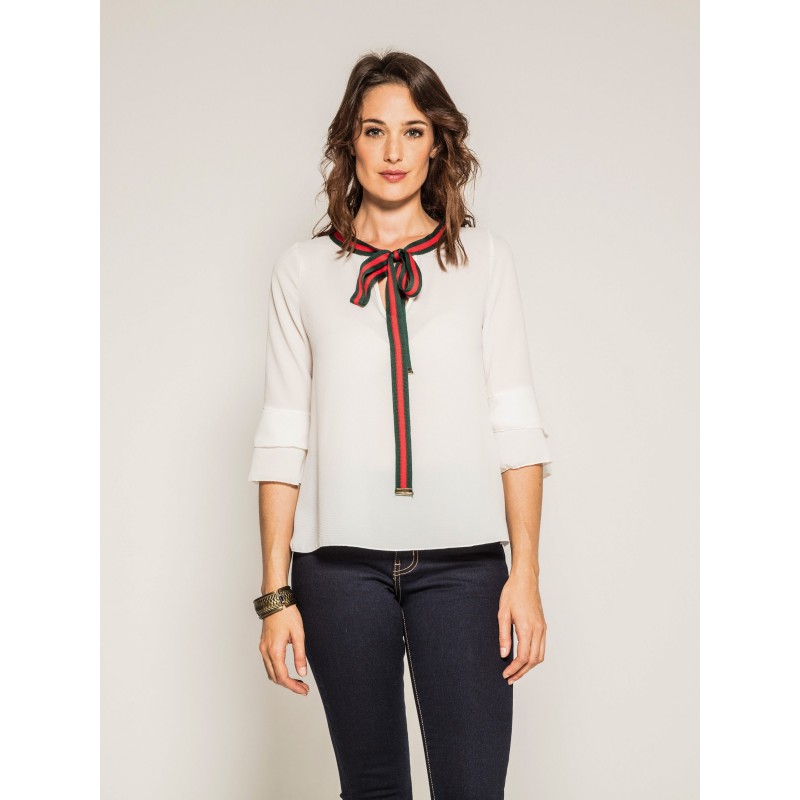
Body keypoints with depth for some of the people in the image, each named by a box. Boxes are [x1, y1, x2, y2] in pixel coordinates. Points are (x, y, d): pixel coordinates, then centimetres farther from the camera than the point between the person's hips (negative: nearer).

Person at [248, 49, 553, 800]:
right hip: (341, 561, 1)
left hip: (462, 559, 0)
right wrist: (275, 593, 0)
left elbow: (516, 424, 4)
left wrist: (525, 574, -4)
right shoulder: (304, 267, 7)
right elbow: (282, 437, 5)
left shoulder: (484, 258, 8)